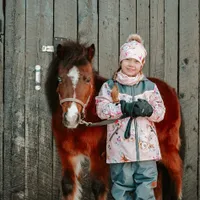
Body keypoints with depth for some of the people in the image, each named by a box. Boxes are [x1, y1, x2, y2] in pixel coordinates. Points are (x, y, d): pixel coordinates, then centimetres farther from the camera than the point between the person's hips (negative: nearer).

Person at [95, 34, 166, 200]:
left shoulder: (150, 86, 8)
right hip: (120, 148, -1)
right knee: (122, 186, 6)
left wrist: (148, 110, -19)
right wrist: (124, 108, -22)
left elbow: (161, 113, 2)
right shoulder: (110, 86, 3)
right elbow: (101, 110, -9)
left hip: (146, 147, 1)